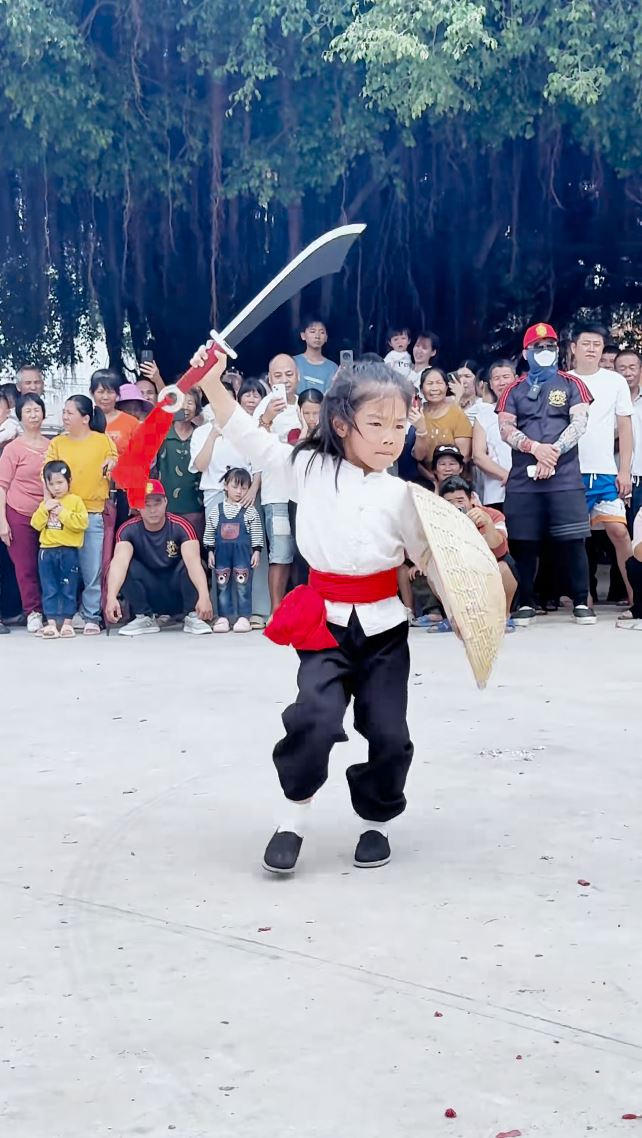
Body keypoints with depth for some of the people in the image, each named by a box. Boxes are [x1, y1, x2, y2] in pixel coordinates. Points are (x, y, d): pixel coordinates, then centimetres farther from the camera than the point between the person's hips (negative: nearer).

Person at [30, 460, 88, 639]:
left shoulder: (75, 500, -3)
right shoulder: (45, 503, 12)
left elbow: (82, 523, -15)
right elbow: (36, 524, 5)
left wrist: (62, 512, -16)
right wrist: (45, 509, -9)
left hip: (68, 552, -4)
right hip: (47, 551, 4)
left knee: (68, 589, 4)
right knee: (49, 589, 3)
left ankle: (67, 622, 10)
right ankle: (51, 623, 5)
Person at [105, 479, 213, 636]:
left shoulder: (180, 526, -19)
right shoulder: (129, 530, -16)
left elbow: (194, 561, -35)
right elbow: (120, 561, -34)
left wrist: (204, 596, -53)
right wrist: (111, 597, -53)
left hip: (178, 593, -1)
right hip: (148, 595, 1)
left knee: (188, 563, -30)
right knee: (127, 566, -25)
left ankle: (192, 617, -12)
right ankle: (145, 618, -9)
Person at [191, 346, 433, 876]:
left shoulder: (400, 494, 0)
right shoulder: (308, 467, -1)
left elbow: (428, 555, 5)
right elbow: (250, 438, -3)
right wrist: (213, 383, -13)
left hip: (383, 624, 2)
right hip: (323, 622, -2)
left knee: (388, 733, 2)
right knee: (315, 716, -21)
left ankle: (376, 823, 26)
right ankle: (294, 818, -1)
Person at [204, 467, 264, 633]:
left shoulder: (250, 511, -1)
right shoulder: (216, 510, 4)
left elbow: (256, 533, 1)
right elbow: (209, 533, 8)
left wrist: (257, 551, -4)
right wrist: (210, 551, 4)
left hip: (243, 553, -2)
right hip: (222, 553, 2)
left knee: (243, 586, -1)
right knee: (222, 586, 5)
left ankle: (243, 617, 4)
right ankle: (223, 617, 10)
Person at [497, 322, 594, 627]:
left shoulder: (571, 385, 10)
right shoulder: (513, 391, 14)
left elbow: (579, 422, -4)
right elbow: (506, 429, 1)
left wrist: (554, 451, -17)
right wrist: (536, 448, -16)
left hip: (565, 477, -2)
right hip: (523, 479, 2)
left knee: (573, 541, -5)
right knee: (523, 543, 2)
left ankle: (581, 602, 2)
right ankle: (526, 603, 11)